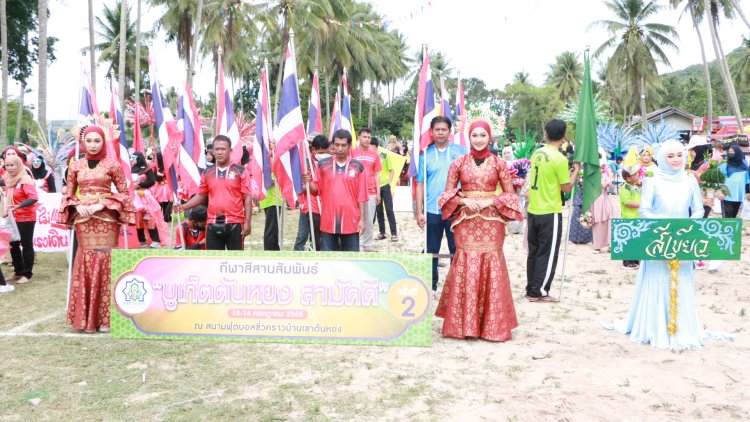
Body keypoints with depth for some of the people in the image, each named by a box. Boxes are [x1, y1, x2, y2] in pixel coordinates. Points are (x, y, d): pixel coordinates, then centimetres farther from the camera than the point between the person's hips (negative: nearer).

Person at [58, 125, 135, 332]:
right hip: (83, 220, 3)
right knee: (85, 262, 4)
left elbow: (124, 192, -1)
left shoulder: (113, 164, 1)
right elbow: (68, 193, 14)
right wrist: (78, 206, -6)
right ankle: (86, 317, 13)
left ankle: (105, 316, 5)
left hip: (106, 220, -2)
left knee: (105, 262, -3)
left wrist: (102, 205, -12)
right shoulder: (76, 166, 9)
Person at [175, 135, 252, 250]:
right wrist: (183, 206, 2)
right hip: (213, 225, 4)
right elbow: (201, 196, 17)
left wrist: (247, 222, -9)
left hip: (234, 224, -3)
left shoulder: (241, 172, -1)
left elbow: (247, 198, -3)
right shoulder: (207, 174, 10)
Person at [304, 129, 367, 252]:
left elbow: (361, 196, 2)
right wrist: (309, 182, -16)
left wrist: (362, 219, 0)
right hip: (328, 221, 1)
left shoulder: (357, 166, 1)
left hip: (350, 221, 0)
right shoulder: (323, 165, 2)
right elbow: (316, 190, 6)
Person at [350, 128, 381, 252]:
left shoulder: (374, 155, 6)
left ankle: (367, 245, 18)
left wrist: (378, 192, 7)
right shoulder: (352, 153, -3)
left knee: (369, 221, 8)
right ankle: (358, 245, 10)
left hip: (371, 192, 3)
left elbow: (377, 174, 10)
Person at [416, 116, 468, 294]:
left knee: (456, 249, 6)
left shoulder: (460, 151, 2)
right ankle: (431, 285, 20)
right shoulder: (425, 154, 4)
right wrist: (419, 211, 0)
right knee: (431, 250, 8)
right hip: (432, 210, 1)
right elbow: (420, 184, 4)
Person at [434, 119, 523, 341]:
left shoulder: (499, 163, 4)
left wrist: (490, 201, -11)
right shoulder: (458, 163, 6)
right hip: (466, 223, 0)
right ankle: (463, 323, 11)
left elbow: (510, 194, 5)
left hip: (491, 223, 0)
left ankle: (491, 323, 13)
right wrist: (464, 201, -12)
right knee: (464, 269, 0)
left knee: (491, 268, 1)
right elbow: (447, 193, 6)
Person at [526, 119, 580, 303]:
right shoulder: (560, 159, -15)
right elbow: (566, 188, -10)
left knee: (534, 252, 14)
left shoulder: (537, 153, 5)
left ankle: (531, 289, 21)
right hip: (550, 213, -7)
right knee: (547, 254, 3)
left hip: (533, 211, 7)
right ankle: (539, 292, 6)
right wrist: (576, 169, 1)